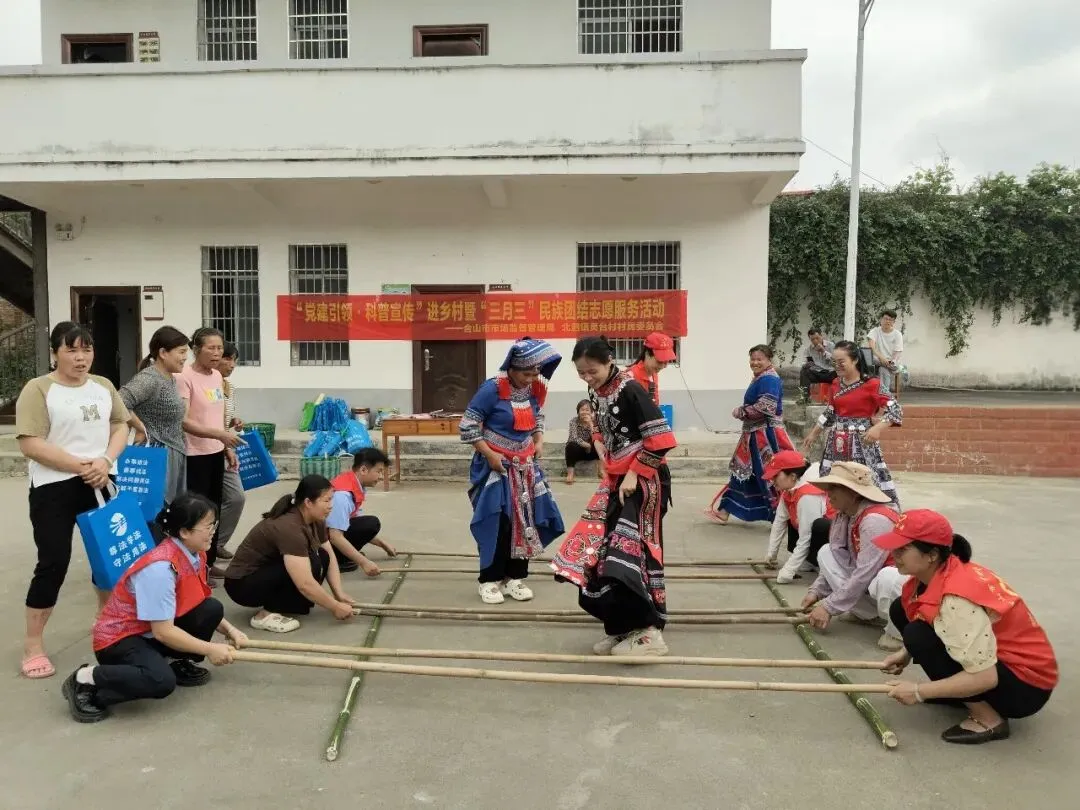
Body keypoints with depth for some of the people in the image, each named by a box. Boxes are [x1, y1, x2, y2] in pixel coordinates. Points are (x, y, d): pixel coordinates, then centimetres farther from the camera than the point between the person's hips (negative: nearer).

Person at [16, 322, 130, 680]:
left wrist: (105, 460, -11)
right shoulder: (38, 389, -8)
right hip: (54, 488, -5)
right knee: (53, 562, -4)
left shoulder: (103, 386, 9)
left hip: (101, 483, 5)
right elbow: (30, 444, -15)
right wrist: (80, 466, -19)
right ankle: (32, 645, 9)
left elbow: (120, 426, 8)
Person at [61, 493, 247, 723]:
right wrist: (209, 649, -20)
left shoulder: (194, 554, -4)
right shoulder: (160, 568, -30)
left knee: (212, 609, -13)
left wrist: (229, 630, 0)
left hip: (154, 631, 8)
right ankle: (86, 680, -11)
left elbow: (198, 606, 11)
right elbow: (163, 631, -28)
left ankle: (178, 664, 10)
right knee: (161, 681, -35)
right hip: (119, 638, -8)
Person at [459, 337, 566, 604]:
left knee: (525, 521, 8)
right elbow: (468, 426, -15)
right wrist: (490, 455, -18)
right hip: (495, 465, -6)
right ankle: (490, 580, 10)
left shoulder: (535, 389, -2)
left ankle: (515, 577, 21)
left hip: (524, 465, 6)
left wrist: (539, 441, 3)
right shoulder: (492, 389, -19)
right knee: (496, 523, -5)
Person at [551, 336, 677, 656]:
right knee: (604, 551, 8)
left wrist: (635, 474, -19)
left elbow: (661, 437, -21)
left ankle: (648, 632, 1)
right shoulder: (596, 392, 6)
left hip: (643, 479, -8)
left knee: (632, 552, -10)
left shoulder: (630, 389, -17)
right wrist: (608, 464, 9)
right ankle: (622, 627, 18)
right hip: (616, 479, 8)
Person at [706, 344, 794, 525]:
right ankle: (724, 510, 22)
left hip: (766, 435, -11)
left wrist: (741, 412, -15)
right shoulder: (760, 379, 16)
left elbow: (766, 408, -25)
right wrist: (742, 412, 6)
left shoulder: (769, 379, -16)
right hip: (756, 434, 11)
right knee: (743, 471, 14)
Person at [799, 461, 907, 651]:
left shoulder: (876, 520, -30)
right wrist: (817, 591, -5)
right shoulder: (842, 518, -3)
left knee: (886, 579, -41)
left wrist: (829, 607, -25)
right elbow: (837, 560, 5)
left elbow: (864, 575, -30)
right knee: (826, 553, -1)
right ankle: (871, 614, 0)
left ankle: (900, 630, -10)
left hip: (904, 582, -9)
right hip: (871, 581, 9)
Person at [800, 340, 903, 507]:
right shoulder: (836, 384, 7)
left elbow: (895, 409, -13)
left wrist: (878, 428, -27)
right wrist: (814, 433, 20)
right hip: (837, 442, 6)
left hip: (862, 442, -6)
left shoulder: (871, 384, -12)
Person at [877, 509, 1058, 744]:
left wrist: (919, 692, -24)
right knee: (901, 610, 0)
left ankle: (989, 720, -10)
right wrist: (906, 653, 0)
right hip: (995, 658, 9)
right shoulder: (938, 574, -6)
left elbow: (984, 677, -33)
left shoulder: (956, 599, -32)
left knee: (918, 635, -26)